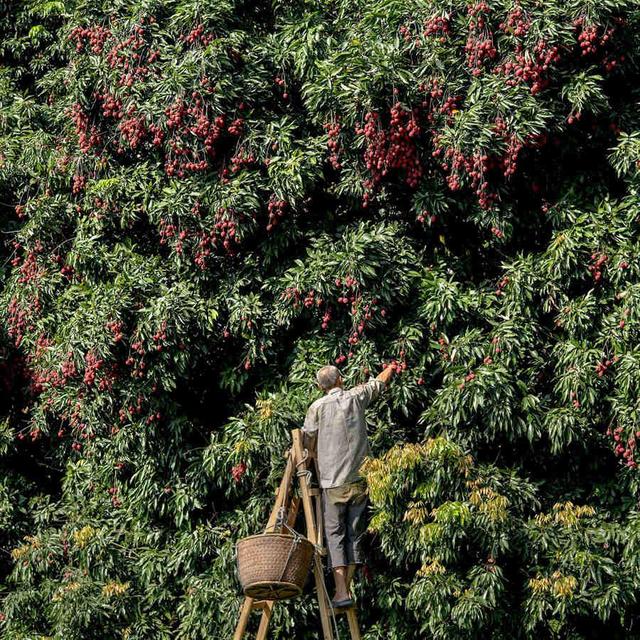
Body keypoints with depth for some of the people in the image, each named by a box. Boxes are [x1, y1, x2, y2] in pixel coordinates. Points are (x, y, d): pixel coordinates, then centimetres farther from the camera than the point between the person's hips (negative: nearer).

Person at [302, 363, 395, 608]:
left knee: (335, 534, -3)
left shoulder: (318, 407, -4)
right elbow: (379, 382, 25)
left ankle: (341, 591, -14)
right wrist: (391, 368, 45)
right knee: (354, 534, 10)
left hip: (333, 482, -3)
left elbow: (308, 442, 0)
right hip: (358, 480, 3)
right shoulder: (356, 397, 6)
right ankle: (347, 587, 9)